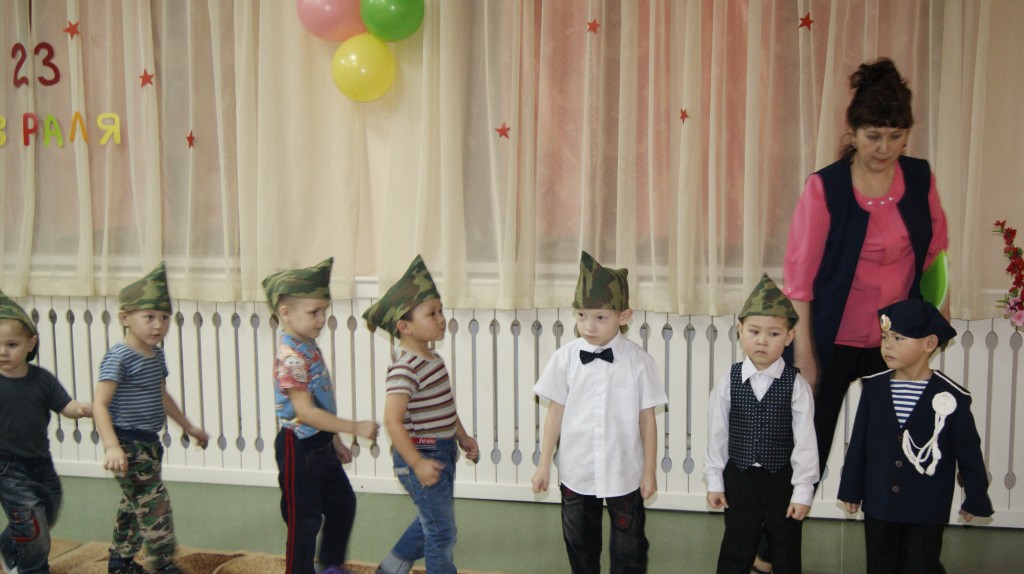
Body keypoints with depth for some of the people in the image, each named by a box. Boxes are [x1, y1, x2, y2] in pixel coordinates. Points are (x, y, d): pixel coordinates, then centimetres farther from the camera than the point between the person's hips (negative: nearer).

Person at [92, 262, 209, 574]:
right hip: (128, 444, -9)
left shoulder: (156, 354, 9)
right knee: (154, 504, -9)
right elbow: (100, 403, -24)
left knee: (133, 504, 19)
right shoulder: (119, 357, -18)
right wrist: (112, 446, -35)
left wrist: (188, 426, 28)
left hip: (149, 442, 9)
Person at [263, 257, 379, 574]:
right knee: (304, 521, 3)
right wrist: (355, 427, -29)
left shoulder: (309, 347, 5)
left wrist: (335, 439, 19)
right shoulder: (290, 358, -24)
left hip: (320, 444, 10)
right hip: (299, 449, -10)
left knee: (343, 503, 22)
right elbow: (306, 412, -30)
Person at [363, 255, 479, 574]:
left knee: (430, 521, 26)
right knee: (442, 532, 3)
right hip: (421, 456, -10)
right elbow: (393, 421, -28)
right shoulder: (405, 369, -24)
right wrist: (417, 464, -27)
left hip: (441, 451, 10)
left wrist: (462, 437, 18)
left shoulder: (431, 358, 6)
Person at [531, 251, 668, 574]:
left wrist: (649, 471, -1)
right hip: (576, 471, 2)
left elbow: (647, 419, -5)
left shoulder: (639, 361, -11)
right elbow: (556, 412, -1)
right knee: (580, 542, 19)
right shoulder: (566, 358, -8)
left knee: (629, 548, 12)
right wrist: (544, 464, 2)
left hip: (624, 472, -1)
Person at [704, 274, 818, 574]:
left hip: (782, 480, -1)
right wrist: (714, 481, 2)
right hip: (739, 478, 1)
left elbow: (805, 440, -8)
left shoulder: (797, 385, -10)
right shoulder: (727, 383, -6)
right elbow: (717, 434, 0)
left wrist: (802, 490, -8)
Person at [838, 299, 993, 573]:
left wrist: (975, 499, 4)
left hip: (927, 509, -3)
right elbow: (859, 443, 3)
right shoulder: (874, 388, -4)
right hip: (878, 504, 3)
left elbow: (969, 451, -2)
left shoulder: (952, 396, -11)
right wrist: (852, 490, 7)